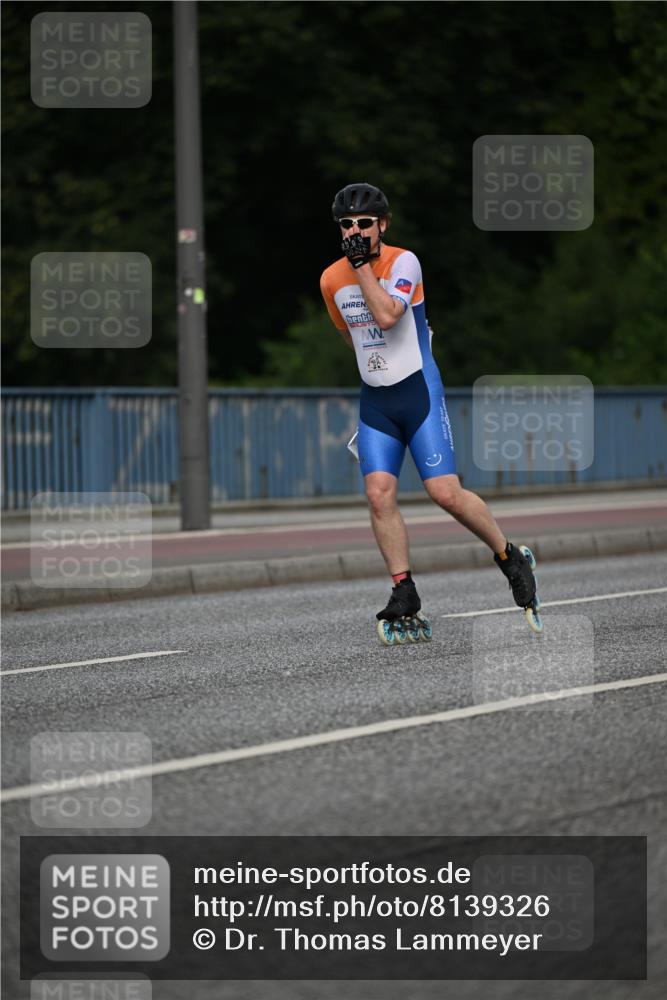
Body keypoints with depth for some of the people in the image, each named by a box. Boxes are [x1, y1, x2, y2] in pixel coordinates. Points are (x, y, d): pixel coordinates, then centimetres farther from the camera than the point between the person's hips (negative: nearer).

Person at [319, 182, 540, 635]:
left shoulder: (404, 262, -12)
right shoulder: (331, 280, 4)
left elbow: (386, 315, -27)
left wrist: (362, 263, -22)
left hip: (419, 392, -5)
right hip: (375, 401, 5)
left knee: (445, 492, -12)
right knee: (379, 493, -9)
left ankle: (510, 556, 9)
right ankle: (404, 592, -1)